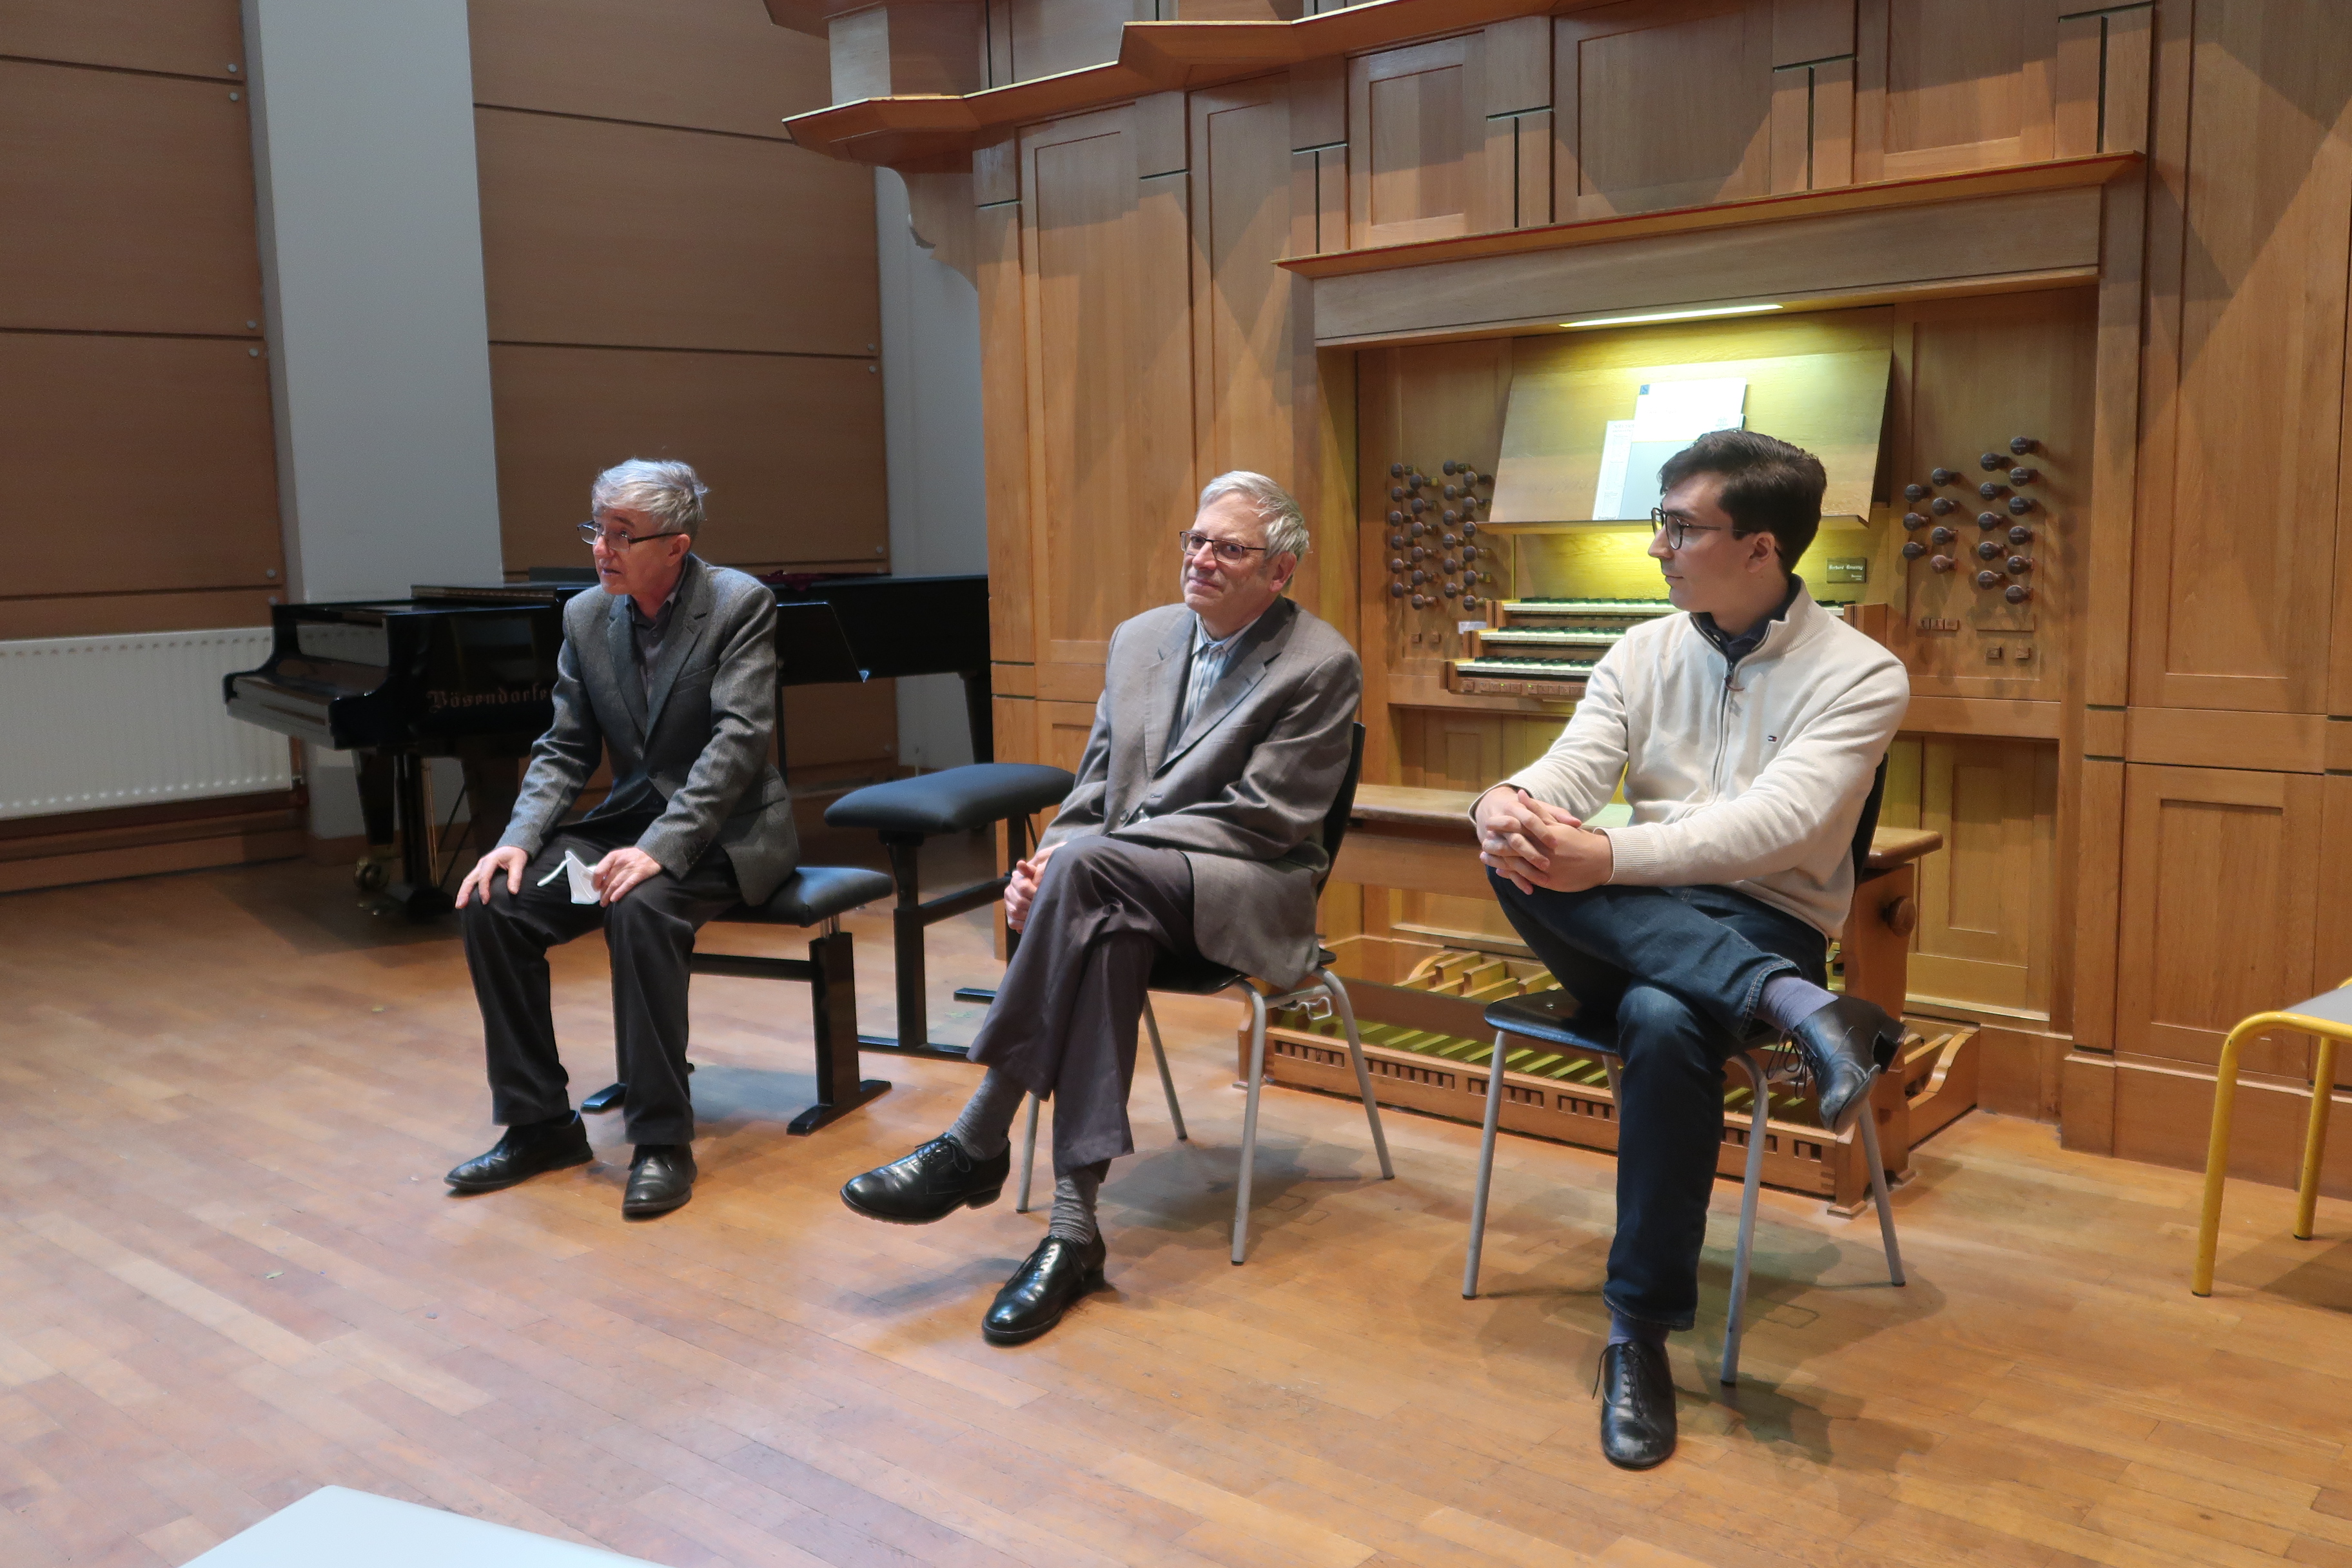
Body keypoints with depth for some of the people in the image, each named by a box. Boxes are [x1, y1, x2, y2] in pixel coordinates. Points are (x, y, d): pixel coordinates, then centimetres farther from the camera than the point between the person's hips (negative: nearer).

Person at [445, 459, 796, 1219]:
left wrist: (660, 848, -31)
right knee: (492, 905, -14)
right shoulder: (586, 616, 6)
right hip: (631, 818, 6)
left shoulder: (739, 603, -12)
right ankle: (539, 1123, 0)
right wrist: (518, 840, -11)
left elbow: (739, 740, -21)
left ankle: (663, 1142, -21)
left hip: (726, 830, -6)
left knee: (640, 908, -35)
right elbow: (564, 750, 8)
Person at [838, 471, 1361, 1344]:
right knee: (1108, 926, -34)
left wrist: (1079, 854, -18)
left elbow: (1261, 818, -14)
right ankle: (1074, 1230, -32)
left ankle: (978, 1144, -27)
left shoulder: (1321, 666, -6)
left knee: (1090, 867, -33)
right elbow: (1096, 784, 16)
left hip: (1248, 893, -4)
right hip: (1130, 887, 5)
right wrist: (1050, 863, -8)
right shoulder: (1139, 639, 14)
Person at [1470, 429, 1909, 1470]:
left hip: (1759, 926, -4)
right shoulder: (1644, 652, 12)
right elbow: (1573, 767, -3)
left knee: (1663, 1020, -39)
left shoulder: (1859, 674, -5)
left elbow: (1776, 826, -19)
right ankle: (1800, 1009, -37)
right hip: (1628, 927, 4)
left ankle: (1640, 1337, -24)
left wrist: (1606, 856, -31)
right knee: (1517, 855, -29)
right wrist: (1510, 802, -28)